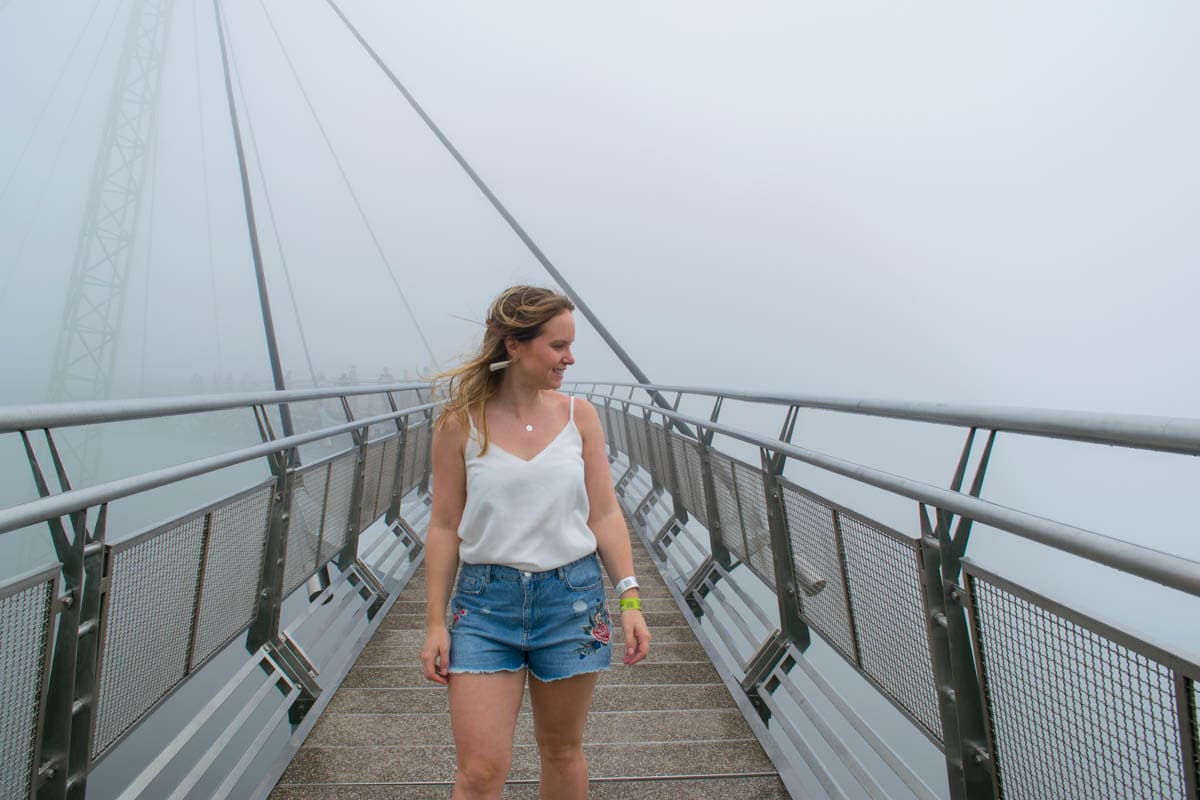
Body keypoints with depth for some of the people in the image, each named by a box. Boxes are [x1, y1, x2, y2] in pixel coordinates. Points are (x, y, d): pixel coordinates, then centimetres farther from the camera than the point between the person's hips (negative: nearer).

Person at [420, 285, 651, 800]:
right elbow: (444, 527, -1)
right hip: (486, 602, -1)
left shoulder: (578, 415, 0)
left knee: (562, 751, 17)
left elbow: (604, 515, 2)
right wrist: (435, 623, -1)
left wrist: (630, 598, -5)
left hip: (572, 598, 2)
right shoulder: (460, 423, -5)